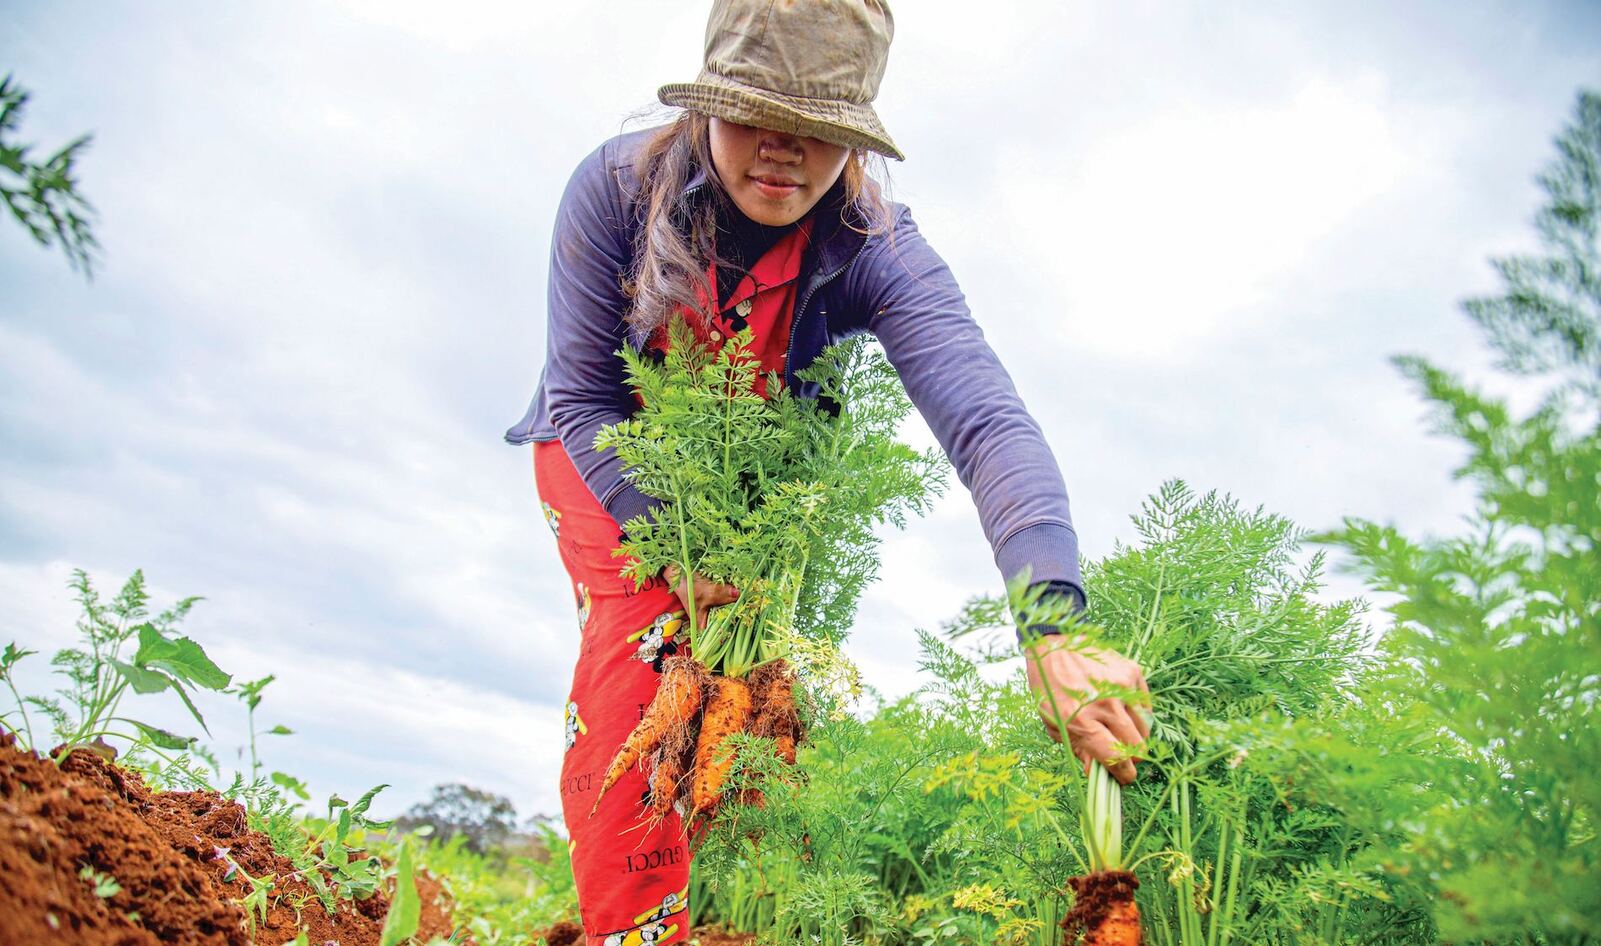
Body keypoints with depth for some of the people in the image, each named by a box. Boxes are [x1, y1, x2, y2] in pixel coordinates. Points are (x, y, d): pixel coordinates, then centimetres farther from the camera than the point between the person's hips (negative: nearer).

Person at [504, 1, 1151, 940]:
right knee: (635, 662, -21)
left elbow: (990, 424, -45)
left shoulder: (879, 252, -30)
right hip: (605, 458, 0)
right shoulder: (617, 186, -28)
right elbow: (581, 397, -20)